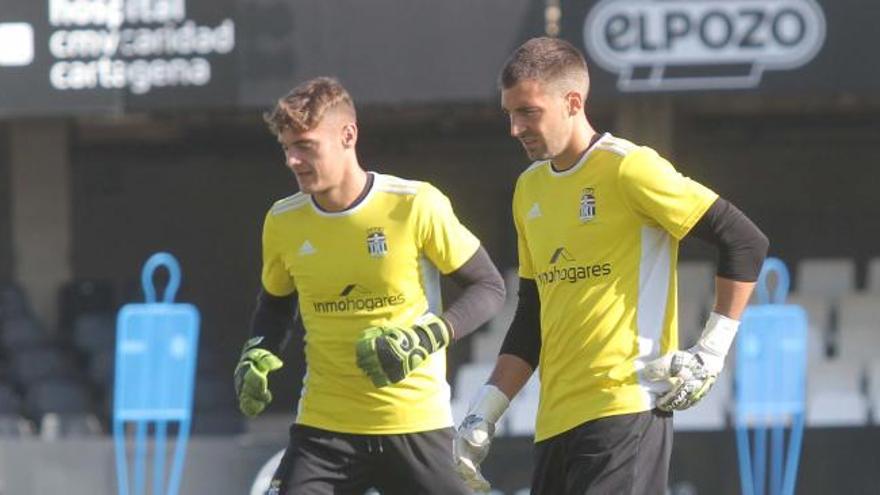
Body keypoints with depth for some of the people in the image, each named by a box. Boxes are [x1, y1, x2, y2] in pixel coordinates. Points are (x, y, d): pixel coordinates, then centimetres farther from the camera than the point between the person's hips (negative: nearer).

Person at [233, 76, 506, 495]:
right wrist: (257, 355, 1)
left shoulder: (416, 205, -11)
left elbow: (489, 287, -3)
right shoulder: (283, 222, 2)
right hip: (324, 426, 3)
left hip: (416, 425, -3)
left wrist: (427, 338, -18)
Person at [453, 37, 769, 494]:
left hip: (625, 409, -8)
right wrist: (484, 413, 16)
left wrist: (710, 354, -8)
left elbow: (745, 242, -8)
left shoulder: (627, 168, -7)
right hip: (554, 420, 8)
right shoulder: (529, 189, 16)